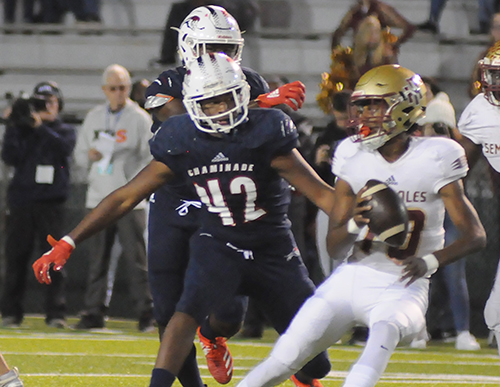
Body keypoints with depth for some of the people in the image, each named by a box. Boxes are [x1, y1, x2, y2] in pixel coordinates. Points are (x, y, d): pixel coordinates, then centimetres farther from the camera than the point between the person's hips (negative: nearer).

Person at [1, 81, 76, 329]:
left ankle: (56, 313, -7)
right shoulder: (23, 130, 13)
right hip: (21, 200, 1)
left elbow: (64, 147, -11)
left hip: (51, 203, -1)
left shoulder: (65, 131, 11)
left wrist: (40, 127, -18)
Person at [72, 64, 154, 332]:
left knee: (136, 259, -6)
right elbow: (78, 155, 18)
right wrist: (90, 156, -5)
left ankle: (145, 314, -4)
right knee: (97, 259, 4)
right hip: (98, 199, 4)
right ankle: (94, 312, 8)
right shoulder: (93, 117, 14)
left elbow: (151, 158, -3)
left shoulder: (140, 119, 1)